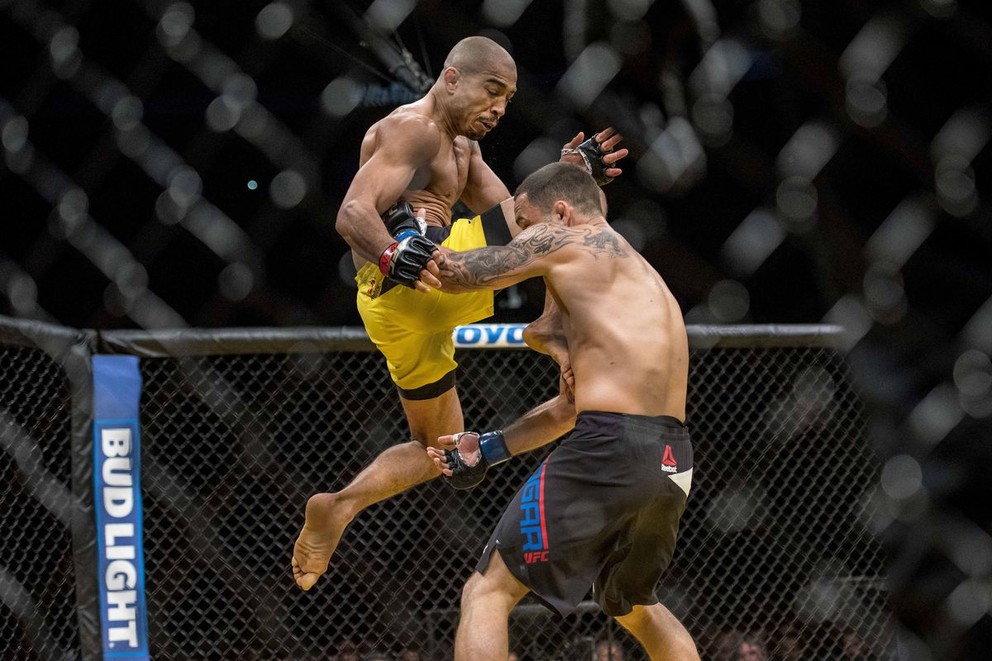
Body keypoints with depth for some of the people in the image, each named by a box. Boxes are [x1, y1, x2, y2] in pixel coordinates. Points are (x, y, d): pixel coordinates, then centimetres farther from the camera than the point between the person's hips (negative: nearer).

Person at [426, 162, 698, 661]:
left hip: (612, 450, -8)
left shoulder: (560, 240, 3)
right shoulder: (642, 274, 27)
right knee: (632, 604, 32)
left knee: (487, 592, -4)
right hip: (672, 459, 9)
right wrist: (491, 447, 27)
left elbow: (454, 273, 2)